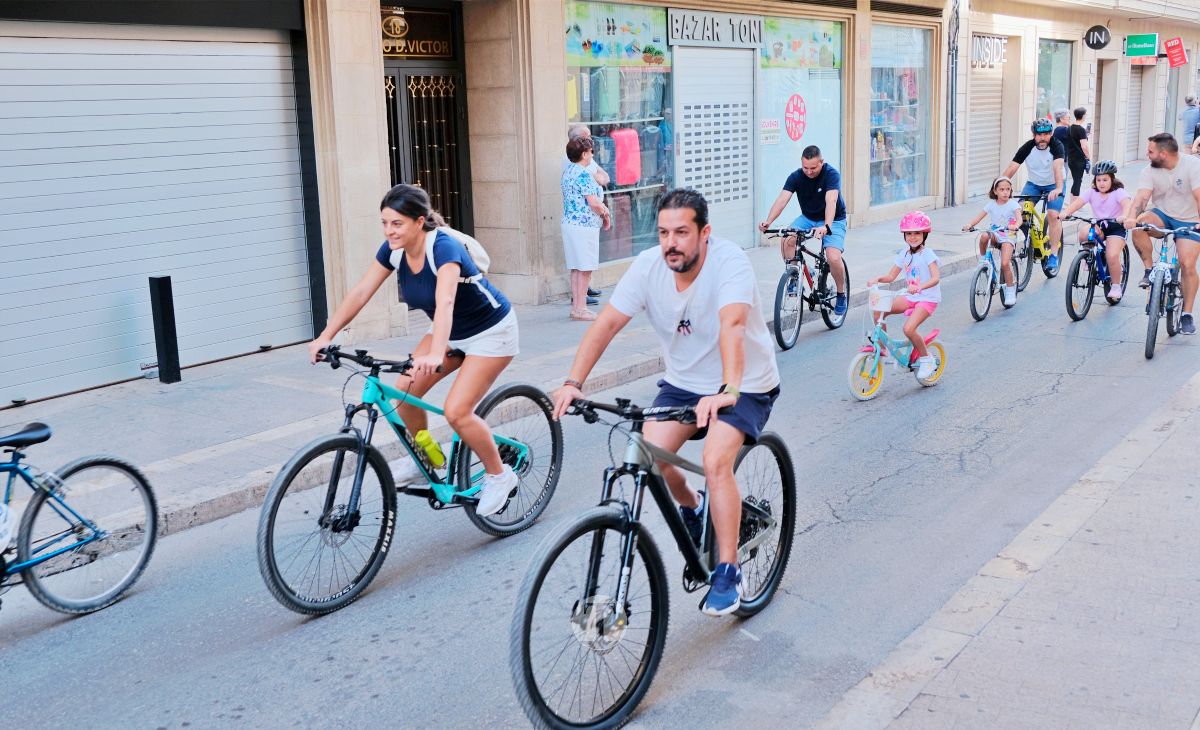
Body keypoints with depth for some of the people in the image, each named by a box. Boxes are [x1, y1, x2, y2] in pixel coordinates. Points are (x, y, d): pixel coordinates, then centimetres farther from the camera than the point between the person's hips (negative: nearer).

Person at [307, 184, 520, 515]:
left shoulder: (443, 246, -32)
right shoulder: (393, 250, -11)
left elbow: (445, 302, -47)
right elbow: (359, 293, -11)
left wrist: (435, 355, -62)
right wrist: (325, 337, -21)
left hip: (490, 332, -7)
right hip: (451, 332, 7)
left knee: (456, 411, -18)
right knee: (404, 392, -7)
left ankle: (499, 475, 5)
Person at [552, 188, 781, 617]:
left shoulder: (729, 261, -25)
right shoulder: (649, 265, -13)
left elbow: (732, 325, -41)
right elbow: (607, 323, -16)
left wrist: (728, 391, -55)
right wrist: (573, 382, -28)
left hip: (747, 386, -5)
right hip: (682, 383, 5)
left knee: (716, 461, -26)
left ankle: (727, 573, -10)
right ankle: (691, 507, 19)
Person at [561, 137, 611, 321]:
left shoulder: (567, 172, 13)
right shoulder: (583, 175, -16)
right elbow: (594, 203, -20)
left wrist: (602, 210, 15)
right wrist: (606, 215, -2)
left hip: (570, 222, 9)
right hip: (585, 226, -9)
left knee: (576, 267, 12)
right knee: (585, 268, -4)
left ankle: (576, 306, 16)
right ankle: (581, 308, -2)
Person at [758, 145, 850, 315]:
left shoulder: (831, 174, -23)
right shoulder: (796, 177, -14)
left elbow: (831, 201, -38)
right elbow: (782, 199, -26)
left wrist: (826, 227, -55)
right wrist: (768, 222, -44)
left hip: (833, 220, -4)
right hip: (807, 218, 4)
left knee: (833, 258, -25)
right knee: (786, 241, -25)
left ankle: (841, 294, 1)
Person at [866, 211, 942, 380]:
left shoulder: (927, 254, -13)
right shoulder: (904, 254, 6)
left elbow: (936, 278, -26)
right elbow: (891, 276, 7)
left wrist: (919, 287, -44)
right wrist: (877, 279, -15)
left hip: (928, 298, -6)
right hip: (910, 297, 6)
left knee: (908, 329, -27)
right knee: (878, 312, -14)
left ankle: (926, 359, -3)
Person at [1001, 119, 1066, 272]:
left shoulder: (1056, 146, -23)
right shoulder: (1027, 148, -18)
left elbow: (1057, 167, -39)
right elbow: (1010, 170, -26)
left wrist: (1059, 188, -56)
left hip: (1053, 185, -2)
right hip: (1033, 183, 3)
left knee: (1053, 215, -21)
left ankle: (1054, 255, -11)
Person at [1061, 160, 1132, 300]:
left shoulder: (1118, 192, -9)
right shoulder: (1091, 192, 0)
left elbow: (1127, 203, -29)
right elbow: (1077, 202, -16)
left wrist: (1124, 216, -52)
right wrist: (1065, 212, -37)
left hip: (1116, 227, -3)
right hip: (1097, 226, 3)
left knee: (1112, 256, -22)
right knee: (1084, 233, -32)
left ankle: (1116, 286, 1)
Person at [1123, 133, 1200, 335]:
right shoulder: (1150, 172, -6)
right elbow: (1142, 196, -21)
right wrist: (1132, 217, -41)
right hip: (1162, 217, 3)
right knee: (1139, 224, -30)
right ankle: (1149, 270, -11)